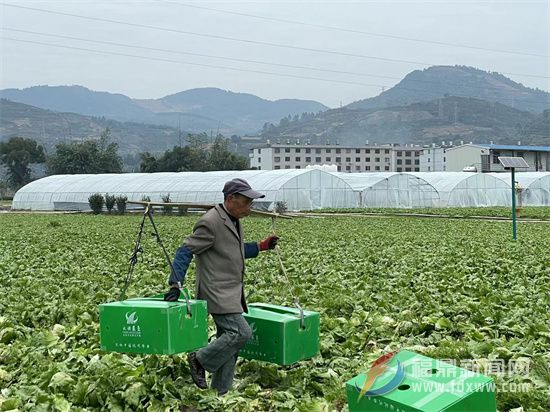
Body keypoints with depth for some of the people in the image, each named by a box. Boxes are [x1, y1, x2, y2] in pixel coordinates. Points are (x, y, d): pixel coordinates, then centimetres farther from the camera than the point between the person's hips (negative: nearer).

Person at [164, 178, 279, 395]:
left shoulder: (234, 221, 14)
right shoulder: (211, 222, -17)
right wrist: (175, 285, -23)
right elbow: (185, 251, -16)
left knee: (228, 340, 10)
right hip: (218, 293, -10)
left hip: (231, 293, 10)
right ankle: (201, 360, 1)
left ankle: (220, 393, 18)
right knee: (241, 333, -17)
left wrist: (261, 246, 22)